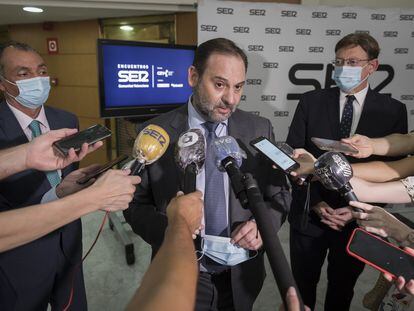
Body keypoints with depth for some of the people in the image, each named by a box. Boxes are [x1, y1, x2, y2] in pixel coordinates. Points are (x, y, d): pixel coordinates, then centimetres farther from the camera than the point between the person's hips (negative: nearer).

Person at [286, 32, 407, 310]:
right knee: (302, 286, 17)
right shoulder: (311, 101, -4)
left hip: (357, 220, 1)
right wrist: (316, 202, -13)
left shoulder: (393, 110, -2)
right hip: (308, 215, 0)